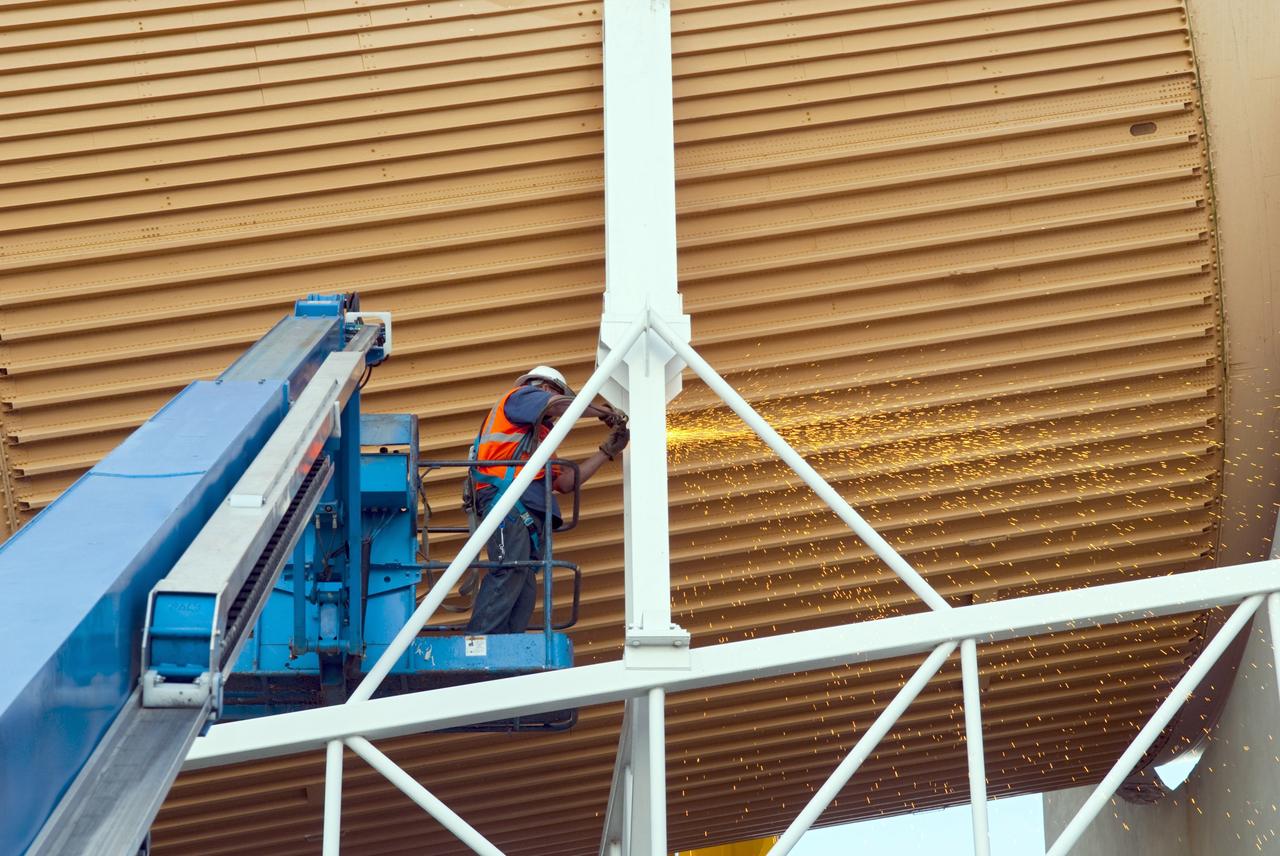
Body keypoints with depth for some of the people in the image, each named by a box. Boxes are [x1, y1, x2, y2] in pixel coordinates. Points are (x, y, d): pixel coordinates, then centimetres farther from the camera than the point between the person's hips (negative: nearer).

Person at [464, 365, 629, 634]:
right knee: (510, 571, -25)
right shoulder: (520, 397, 16)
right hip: (506, 501, -9)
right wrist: (604, 412, 10)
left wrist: (607, 451, 29)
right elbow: (560, 405, -5)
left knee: (525, 587, -6)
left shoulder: (538, 436, 38)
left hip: (530, 514, 9)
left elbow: (565, 482, 27)